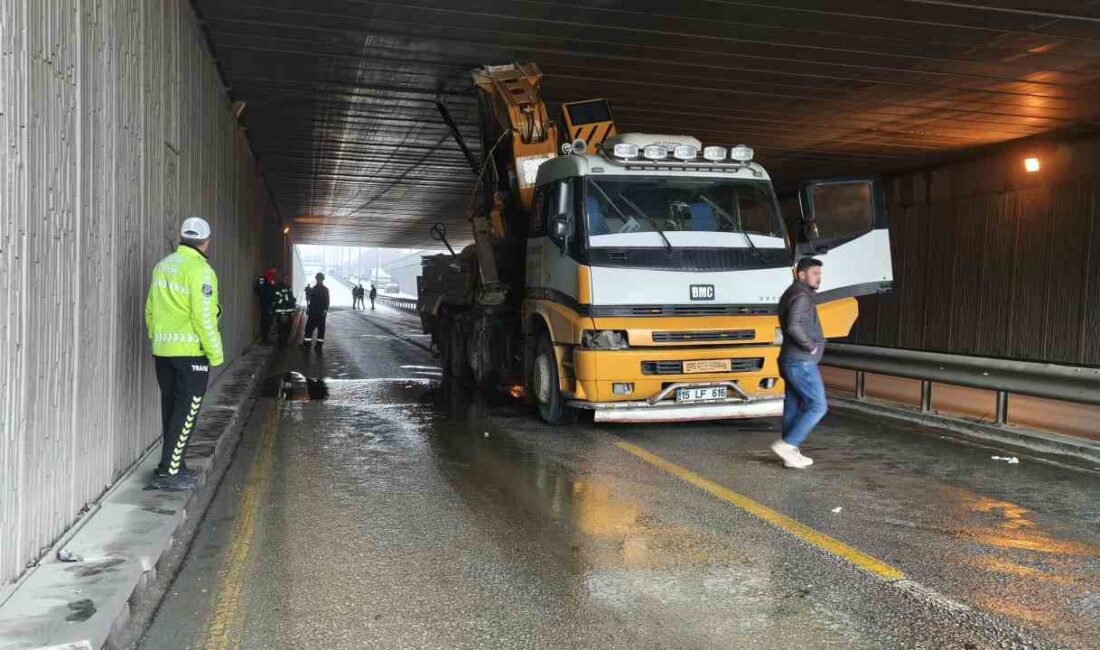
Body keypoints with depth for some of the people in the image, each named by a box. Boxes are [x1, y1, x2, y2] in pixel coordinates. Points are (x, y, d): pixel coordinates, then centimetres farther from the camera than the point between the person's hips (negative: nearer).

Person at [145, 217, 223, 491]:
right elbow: (203, 317, -18)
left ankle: (174, 466, 24)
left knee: (171, 408, 15)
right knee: (186, 411, -2)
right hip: (191, 350, -8)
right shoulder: (199, 270, -14)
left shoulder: (163, 265, 12)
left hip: (162, 350, 8)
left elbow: (150, 309, 16)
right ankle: (168, 472, -1)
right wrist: (215, 353, -11)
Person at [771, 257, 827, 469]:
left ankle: (791, 454, 16)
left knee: (793, 408, 11)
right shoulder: (801, 296, -15)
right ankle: (786, 444, -6)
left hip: (791, 361, 10)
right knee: (817, 406, -5)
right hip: (802, 363, -10)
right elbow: (794, 327, -30)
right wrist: (811, 347, -17)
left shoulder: (791, 294, 17)